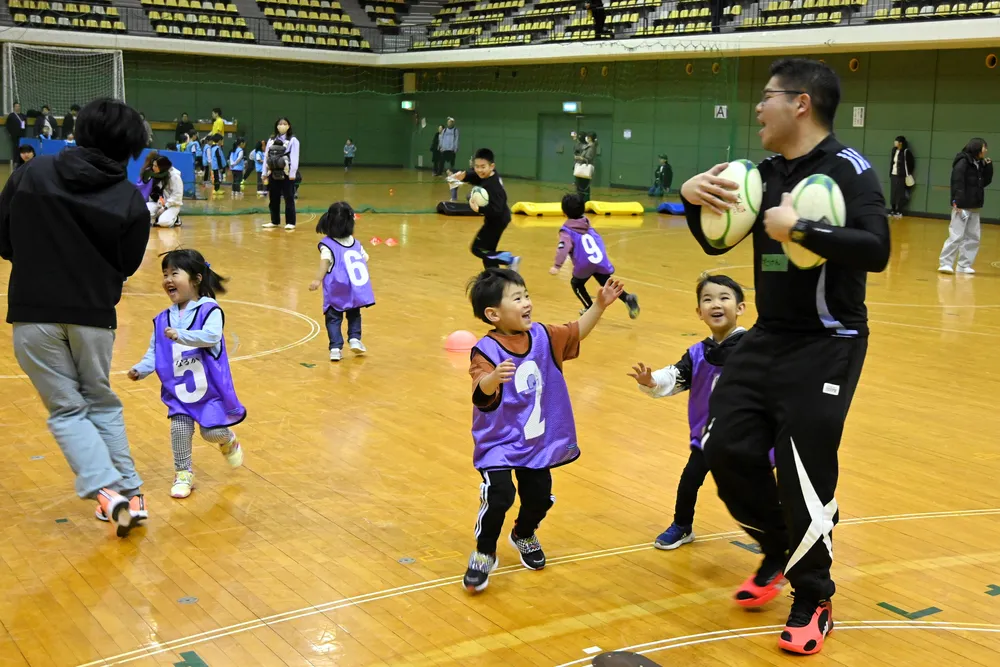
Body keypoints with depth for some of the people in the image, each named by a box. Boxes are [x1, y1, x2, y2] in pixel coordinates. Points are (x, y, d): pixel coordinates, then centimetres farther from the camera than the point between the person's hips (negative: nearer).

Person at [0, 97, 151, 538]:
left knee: (66, 410, 8)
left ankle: (106, 490, -11)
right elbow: (127, 266, 3)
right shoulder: (130, 201, -6)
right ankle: (130, 493, 18)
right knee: (101, 402, 20)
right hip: (94, 315, 1)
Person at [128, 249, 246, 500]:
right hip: (178, 389, 4)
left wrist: (180, 335, -36)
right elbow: (154, 352, 5)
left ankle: (228, 441, 32)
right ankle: (183, 473, 13)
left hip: (209, 387, -4)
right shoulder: (163, 320, 4)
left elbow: (211, 336, -28)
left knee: (212, 431, -4)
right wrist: (140, 369, -11)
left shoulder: (209, 310, -11)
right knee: (179, 428, -6)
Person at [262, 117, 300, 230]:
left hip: (287, 174, -5)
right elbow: (266, 157, 12)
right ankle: (275, 222, 20)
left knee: (289, 199, -2)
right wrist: (265, 173, 8)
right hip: (273, 174, 5)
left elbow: (295, 158, -9)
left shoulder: (293, 140, -2)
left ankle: (290, 223, 3)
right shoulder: (271, 140, 13)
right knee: (273, 199, 10)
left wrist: (292, 174, -15)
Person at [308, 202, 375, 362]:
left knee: (334, 318, 5)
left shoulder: (327, 244, -5)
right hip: (357, 290, 3)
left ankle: (335, 348, -4)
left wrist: (318, 280, -25)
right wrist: (366, 277, 33)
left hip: (336, 292, -3)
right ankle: (354, 338, 9)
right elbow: (365, 260, 15)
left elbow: (325, 262, -20)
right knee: (354, 314, 24)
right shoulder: (356, 243, 8)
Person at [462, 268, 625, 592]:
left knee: (539, 498, 12)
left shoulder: (542, 336, -2)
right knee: (499, 496, -20)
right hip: (498, 442, -6)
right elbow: (481, 397, -35)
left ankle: (524, 535, 45)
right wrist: (493, 378, -57)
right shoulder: (487, 351, -22)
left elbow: (576, 332, 14)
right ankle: (484, 555, 4)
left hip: (538, 441, 6)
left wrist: (600, 305, 2)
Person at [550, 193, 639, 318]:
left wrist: (557, 266, -28)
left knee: (576, 284, 22)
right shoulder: (587, 224, 20)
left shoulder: (567, 231, 1)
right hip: (601, 261, 5)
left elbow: (563, 247, -18)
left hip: (585, 265, -5)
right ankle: (628, 298, -9)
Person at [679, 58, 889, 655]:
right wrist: (694, 200, -5)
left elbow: (876, 249, -28)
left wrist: (798, 229, -30)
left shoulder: (848, 169, -14)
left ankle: (814, 603, 18)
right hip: (768, 337, 7)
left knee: (803, 476, -4)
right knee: (728, 450, 6)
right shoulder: (766, 172, 7)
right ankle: (780, 553, 31)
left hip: (826, 347, -7)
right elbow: (716, 242, 14)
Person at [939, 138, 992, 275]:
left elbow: (985, 182, 16)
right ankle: (945, 263, -1)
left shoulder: (979, 164, 13)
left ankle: (964, 265, 11)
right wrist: (957, 202, -23)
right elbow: (956, 182, -17)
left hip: (974, 207, 8)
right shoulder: (963, 162, -10)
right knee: (956, 236, -8)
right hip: (962, 206, -8)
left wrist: (988, 166, 5)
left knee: (973, 237, 7)